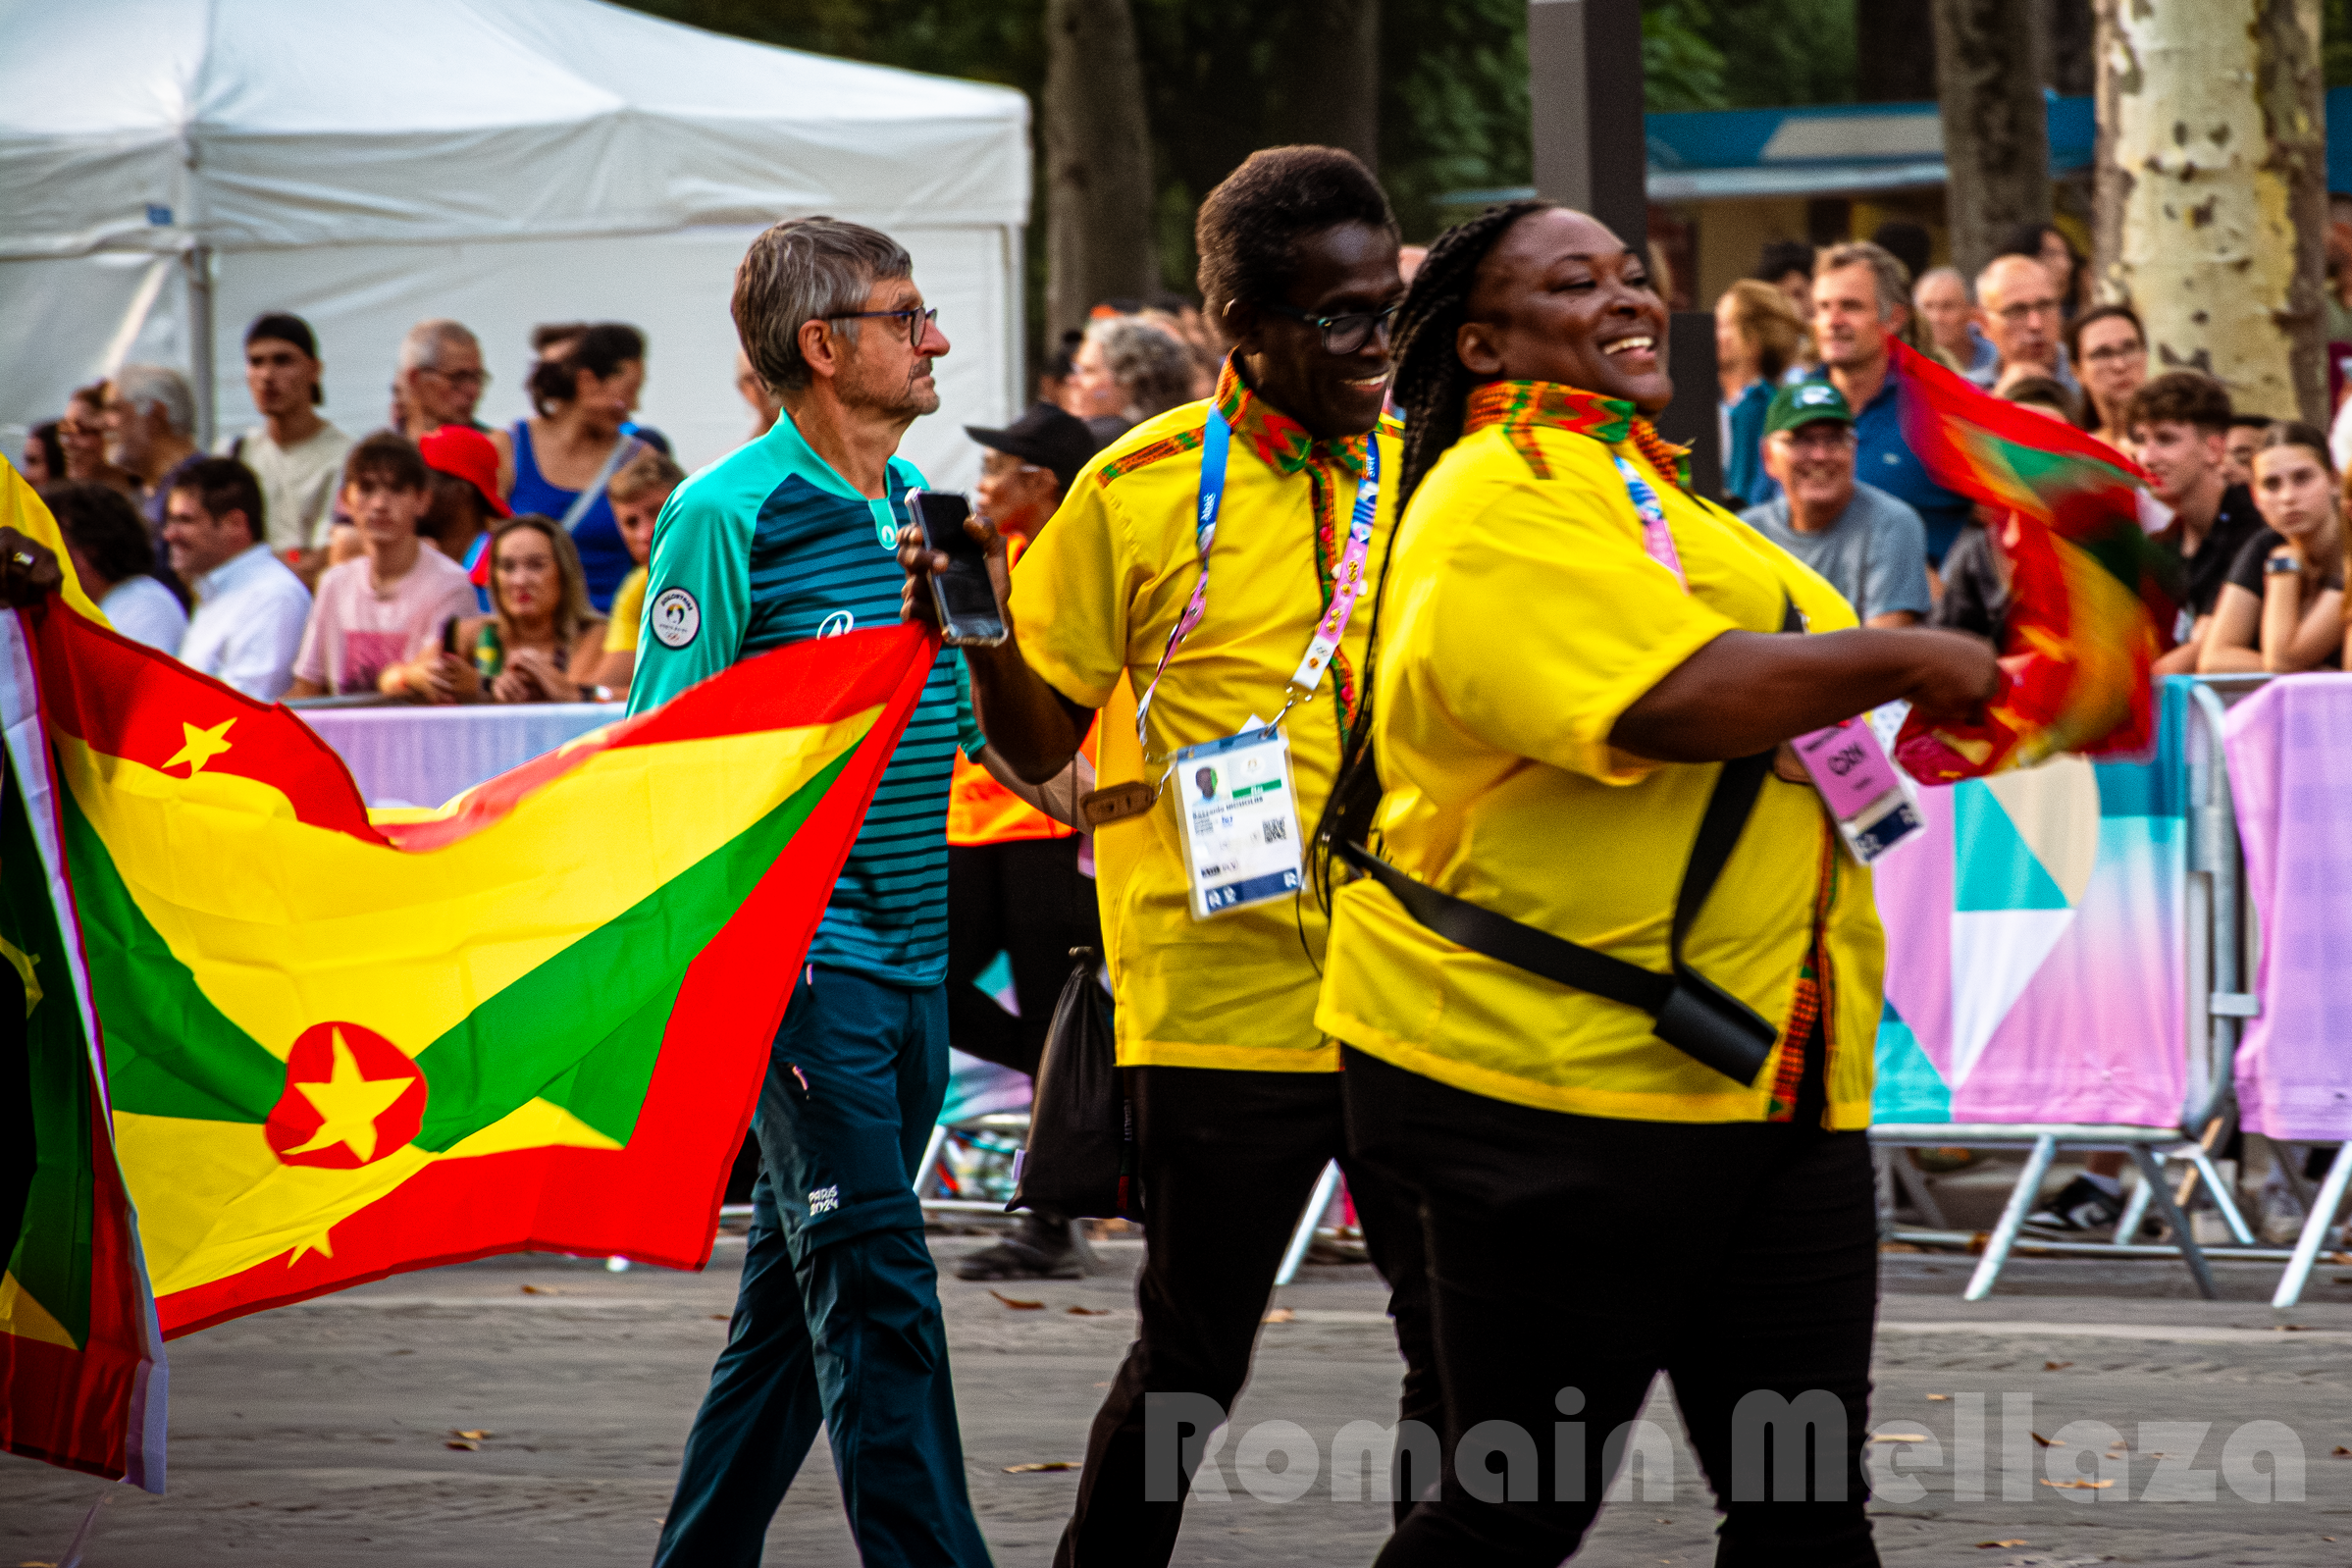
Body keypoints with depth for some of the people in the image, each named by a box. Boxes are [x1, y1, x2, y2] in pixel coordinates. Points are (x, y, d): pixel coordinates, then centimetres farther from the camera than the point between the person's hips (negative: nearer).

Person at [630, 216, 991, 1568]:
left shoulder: (916, 502, 13)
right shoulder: (727, 515, -10)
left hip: (912, 955, 7)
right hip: (800, 952, -7)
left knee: (805, 1281, 12)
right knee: (875, 1284, -10)